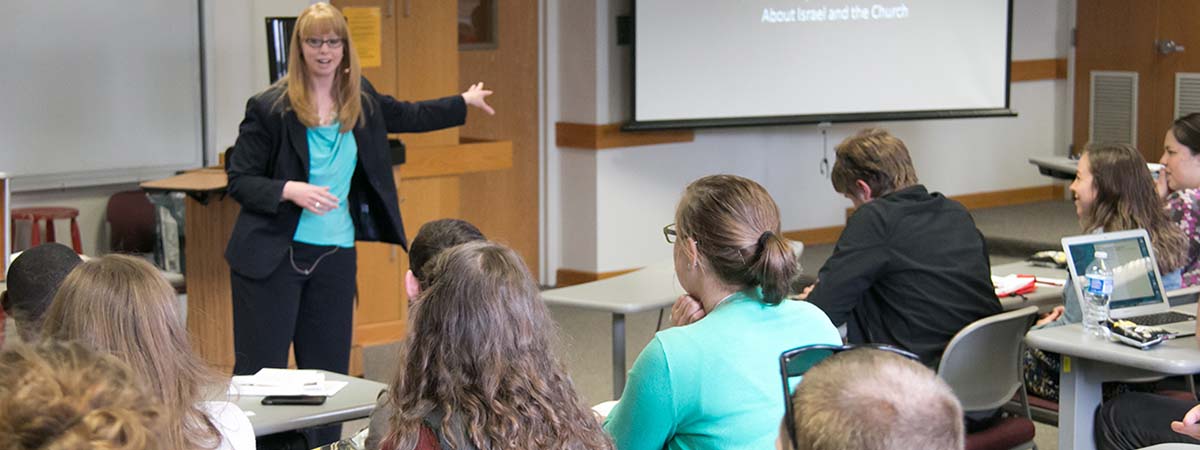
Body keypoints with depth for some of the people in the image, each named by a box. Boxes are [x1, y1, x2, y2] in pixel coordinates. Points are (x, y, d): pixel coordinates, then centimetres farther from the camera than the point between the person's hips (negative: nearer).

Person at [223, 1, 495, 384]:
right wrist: (289, 190, -24)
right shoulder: (269, 108, -9)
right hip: (273, 255, -5)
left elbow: (408, 115, 27)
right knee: (260, 370, -4)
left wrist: (466, 102, 34)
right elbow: (238, 180, -8)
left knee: (329, 372, 9)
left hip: (336, 255, 5)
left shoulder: (360, 100, 8)